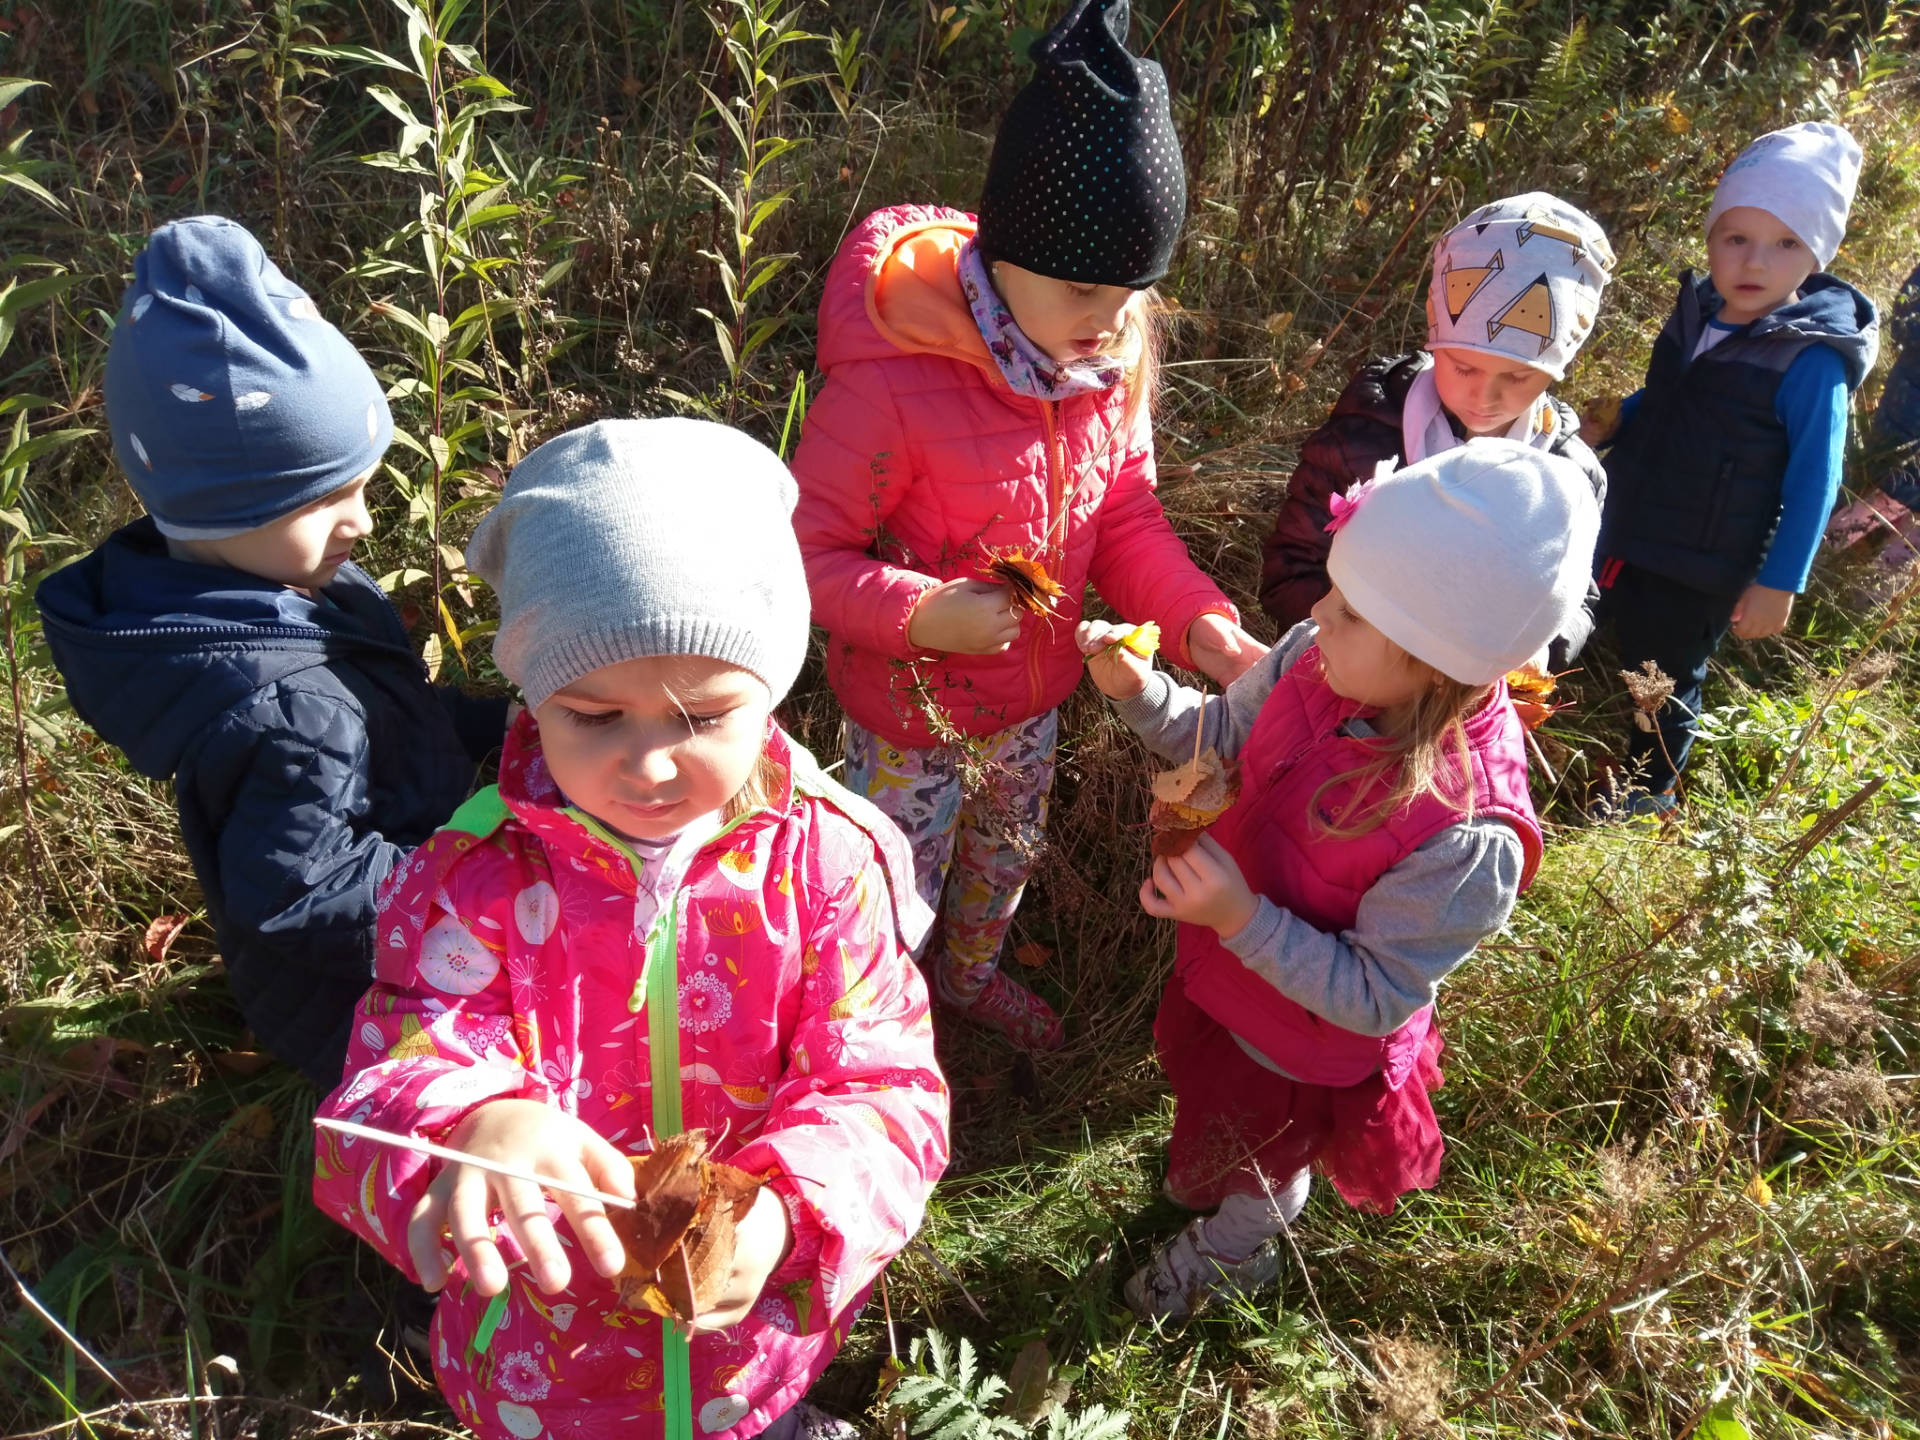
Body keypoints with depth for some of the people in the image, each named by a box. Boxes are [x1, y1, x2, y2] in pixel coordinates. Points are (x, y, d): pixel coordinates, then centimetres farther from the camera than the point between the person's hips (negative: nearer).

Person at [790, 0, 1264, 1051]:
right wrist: (920, 614, -36)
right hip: (911, 711, -6)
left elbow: (1123, 515, -2)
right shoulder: (893, 379, -31)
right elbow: (804, 549, -22)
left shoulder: (1112, 355, -11)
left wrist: (1200, 622, -18)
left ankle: (972, 973, 63)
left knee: (1009, 853, 31)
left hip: (1035, 694, 6)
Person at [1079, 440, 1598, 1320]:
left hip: (1299, 1058, -5)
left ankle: (1229, 1253, 65)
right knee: (1200, 1107, 36)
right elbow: (1220, 740, -5)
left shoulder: (1467, 840, -41)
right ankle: (1196, 1189, 71)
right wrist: (1137, 691, -22)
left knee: (1256, 1173, 30)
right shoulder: (1316, 660, -25)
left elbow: (1374, 998, -28)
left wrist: (1243, 920, -39)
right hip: (1219, 977, 5)